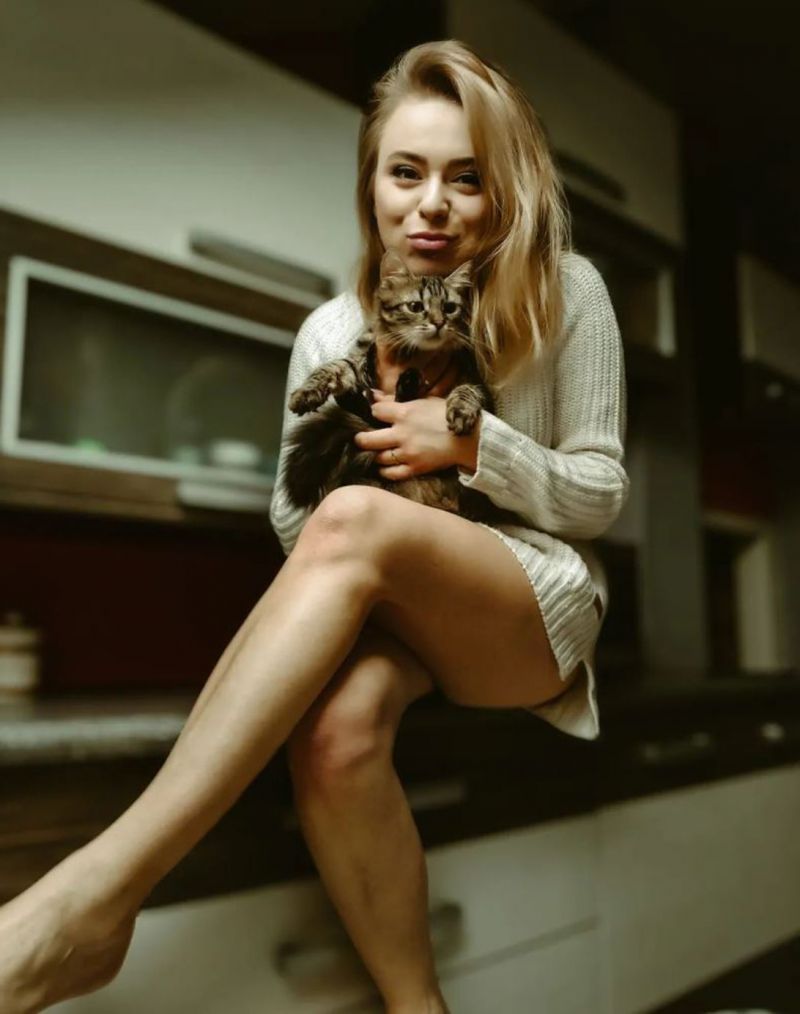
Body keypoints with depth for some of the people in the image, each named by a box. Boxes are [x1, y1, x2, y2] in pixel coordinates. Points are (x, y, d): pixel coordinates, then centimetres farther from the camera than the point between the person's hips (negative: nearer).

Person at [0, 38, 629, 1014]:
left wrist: (475, 442, -17)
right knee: (333, 734, -36)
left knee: (355, 522, -35)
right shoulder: (333, 330, 4)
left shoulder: (565, 292, -1)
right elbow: (294, 521, 7)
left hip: (539, 604, -2)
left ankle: (93, 895, -36)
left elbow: (601, 493, 1)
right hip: (392, 608, 2)